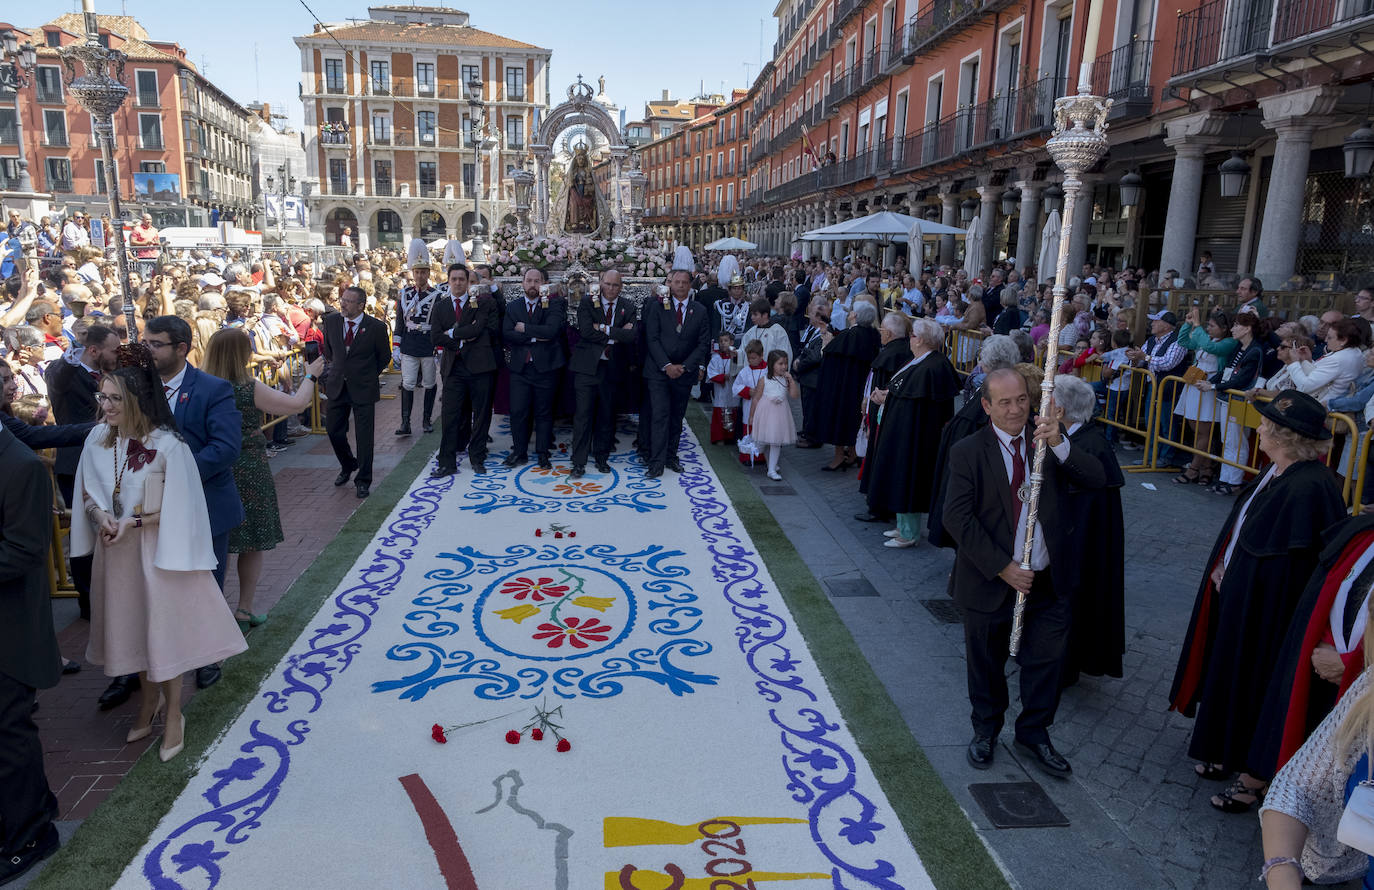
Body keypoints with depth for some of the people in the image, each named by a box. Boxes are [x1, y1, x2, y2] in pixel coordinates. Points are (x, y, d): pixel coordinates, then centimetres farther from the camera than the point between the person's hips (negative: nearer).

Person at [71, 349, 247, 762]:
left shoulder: (167, 445, -18)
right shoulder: (98, 439, -3)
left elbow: (179, 508, -13)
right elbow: (88, 494, 8)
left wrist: (131, 523, -21)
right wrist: (102, 516, -12)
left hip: (155, 552, -5)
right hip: (115, 553, 5)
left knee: (162, 629, 4)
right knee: (131, 630, 17)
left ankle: (174, 716, 22)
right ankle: (150, 702, 39)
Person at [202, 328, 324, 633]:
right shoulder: (250, 388, -16)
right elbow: (296, 404, -10)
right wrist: (310, 375, 5)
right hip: (250, 473, -4)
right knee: (253, 544, 10)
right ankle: (243, 611, 16)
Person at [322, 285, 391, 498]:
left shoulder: (376, 327, -12)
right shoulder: (331, 320, 0)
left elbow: (384, 357, 2)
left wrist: (367, 376, 7)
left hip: (363, 389, -4)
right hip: (337, 386, 4)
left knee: (364, 437, 1)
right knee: (333, 430, 11)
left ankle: (363, 481, 15)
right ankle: (347, 466, 38)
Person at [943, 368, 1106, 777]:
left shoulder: (1050, 440, -3)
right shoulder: (967, 453, -12)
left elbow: (1096, 479, -15)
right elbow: (957, 518, -17)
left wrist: (1058, 444, -32)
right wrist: (1002, 568, -20)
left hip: (1049, 580, 2)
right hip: (991, 581, -2)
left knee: (1046, 662, 14)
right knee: (986, 663, 16)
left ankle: (1033, 733, 38)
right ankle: (986, 731, 41)